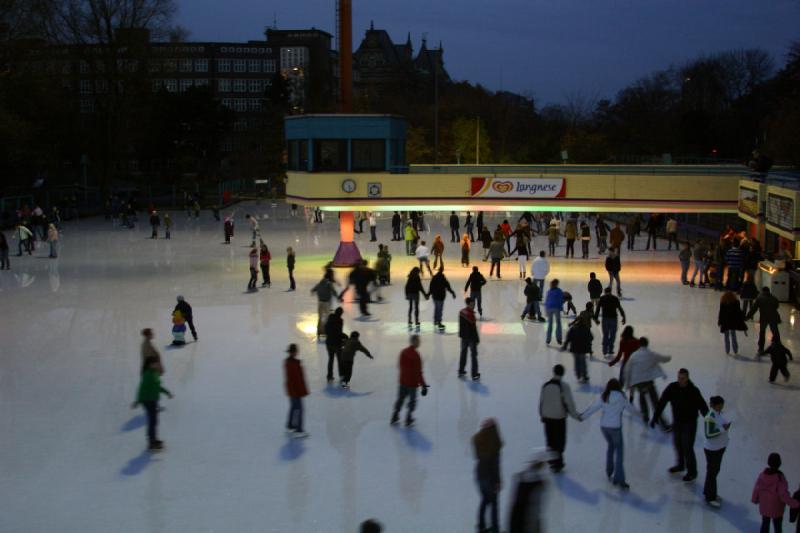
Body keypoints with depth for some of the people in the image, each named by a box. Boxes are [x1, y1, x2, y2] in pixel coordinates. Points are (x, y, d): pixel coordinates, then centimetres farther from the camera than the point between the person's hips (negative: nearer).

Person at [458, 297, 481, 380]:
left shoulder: (461, 312, 1)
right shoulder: (470, 314, -23)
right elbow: (473, 327, -21)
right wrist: (477, 339, -13)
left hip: (463, 336, 7)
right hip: (471, 337, -7)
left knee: (463, 353, 20)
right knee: (473, 355, 3)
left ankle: (461, 371, 28)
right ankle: (474, 375, 6)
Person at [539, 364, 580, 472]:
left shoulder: (545, 386, -4)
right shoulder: (564, 386, -16)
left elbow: (541, 402, 3)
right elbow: (569, 403, -14)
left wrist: (542, 415, 18)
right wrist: (576, 415, -1)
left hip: (547, 417, 4)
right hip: (560, 418, -4)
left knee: (550, 440, 16)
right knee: (560, 441, 8)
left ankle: (553, 461, 24)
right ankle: (558, 463, 11)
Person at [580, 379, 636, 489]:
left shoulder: (603, 397, -2)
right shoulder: (621, 397, -7)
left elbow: (593, 408, 4)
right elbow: (629, 407, 9)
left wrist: (582, 416, 19)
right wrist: (635, 409, 32)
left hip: (604, 426, 4)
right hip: (615, 427, -4)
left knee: (611, 445, 27)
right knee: (619, 451, 1)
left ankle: (609, 471, 35)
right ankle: (618, 479, -6)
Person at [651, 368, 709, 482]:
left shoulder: (693, 391, -22)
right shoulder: (672, 388, -14)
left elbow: (703, 407, -19)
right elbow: (661, 403, -10)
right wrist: (654, 418, -11)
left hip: (689, 422, -5)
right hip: (677, 421, 5)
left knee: (687, 447, -4)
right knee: (677, 443, 20)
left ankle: (692, 472, 13)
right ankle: (680, 465, 44)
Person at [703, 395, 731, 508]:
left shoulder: (719, 413, -1)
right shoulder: (710, 417, -27)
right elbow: (708, 434, -27)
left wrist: (726, 426, -7)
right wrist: (722, 429, -26)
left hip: (720, 447, 9)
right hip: (712, 449, -9)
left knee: (715, 470, 21)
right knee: (712, 472, 4)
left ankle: (708, 492, 38)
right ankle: (710, 498, 18)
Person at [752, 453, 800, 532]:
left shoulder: (762, 475, -14)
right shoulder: (780, 478, -28)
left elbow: (756, 489, -3)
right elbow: (784, 495, -29)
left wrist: (754, 499, 15)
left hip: (764, 507, 4)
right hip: (776, 509, -4)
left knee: (765, 524, 23)